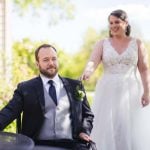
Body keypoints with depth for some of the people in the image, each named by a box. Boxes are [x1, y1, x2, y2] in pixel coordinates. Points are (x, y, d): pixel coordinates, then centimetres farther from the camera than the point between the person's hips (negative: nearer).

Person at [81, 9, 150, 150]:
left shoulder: (137, 43, 6)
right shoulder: (102, 44, 5)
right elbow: (92, 62, -12)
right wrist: (87, 72, -34)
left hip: (131, 92, 0)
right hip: (108, 92, 0)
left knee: (132, 132, -1)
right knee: (107, 130, -1)